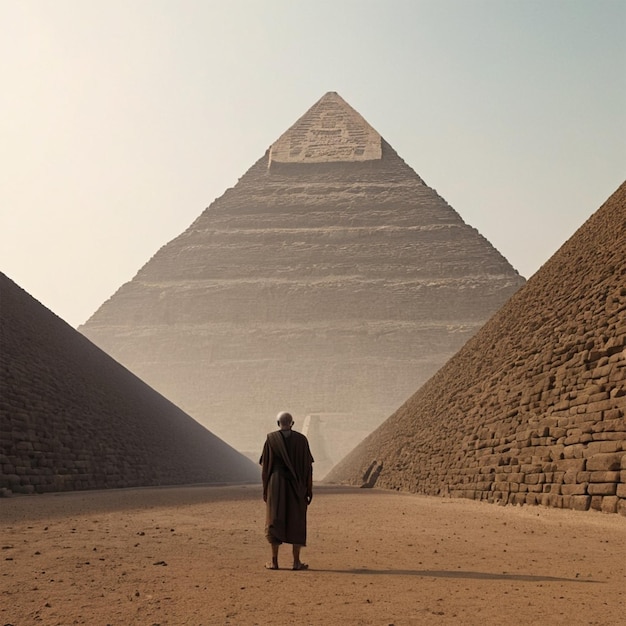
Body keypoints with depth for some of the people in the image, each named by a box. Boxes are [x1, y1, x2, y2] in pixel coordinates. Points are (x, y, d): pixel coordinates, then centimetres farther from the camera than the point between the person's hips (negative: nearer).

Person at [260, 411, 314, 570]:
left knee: (275, 522, 6)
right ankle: (296, 561, 4)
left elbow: (264, 466, -2)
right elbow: (308, 465, -2)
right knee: (297, 523, 7)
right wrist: (310, 489, 4)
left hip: (276, 485, 0)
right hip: (297, 486, 0)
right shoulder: (301, 439, -1)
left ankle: (274, 561, 5)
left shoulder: (271, 439, -3)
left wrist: (265, 488, 6)